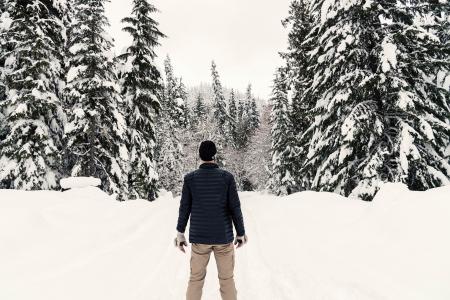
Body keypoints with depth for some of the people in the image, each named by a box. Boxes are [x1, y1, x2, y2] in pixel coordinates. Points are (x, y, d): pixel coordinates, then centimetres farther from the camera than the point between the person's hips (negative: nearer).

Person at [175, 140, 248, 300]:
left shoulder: (190, 178, -7)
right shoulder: (227, 177, -10)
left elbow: (184, 209, -3)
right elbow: (235, 208, -9)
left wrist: (180, 233, 8)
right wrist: (241, 233, 3)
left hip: (199, 236, 1)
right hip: (223, 236, -1)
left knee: (196, 279, 15)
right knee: (227, 279, 14)